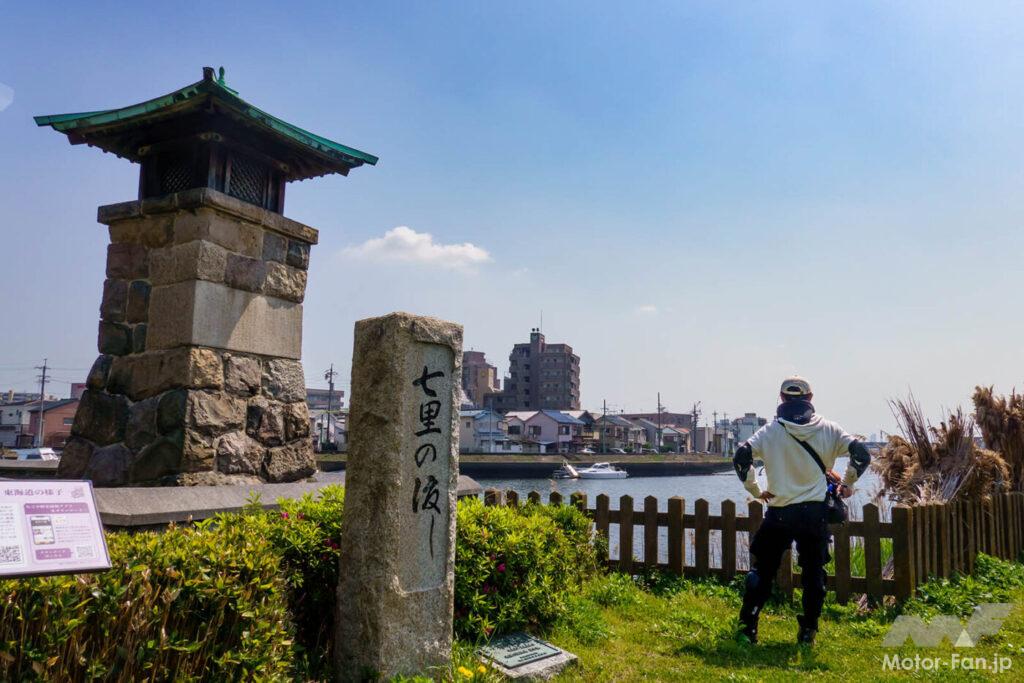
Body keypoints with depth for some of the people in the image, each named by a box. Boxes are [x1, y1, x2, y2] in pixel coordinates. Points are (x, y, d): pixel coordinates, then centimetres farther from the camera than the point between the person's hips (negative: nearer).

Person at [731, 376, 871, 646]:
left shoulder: (770, 431, -4)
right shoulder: (827, 430, 0)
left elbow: (741, 457, -12)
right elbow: (861, 454, -3)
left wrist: (755, 490, 2)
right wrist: (846, 484, 12)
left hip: (778, 514, -1)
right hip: (815, 512, 1)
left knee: (762, 570, 11)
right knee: (813, 573, 15)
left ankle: (747, 627, 8)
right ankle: (808, 631, 17)